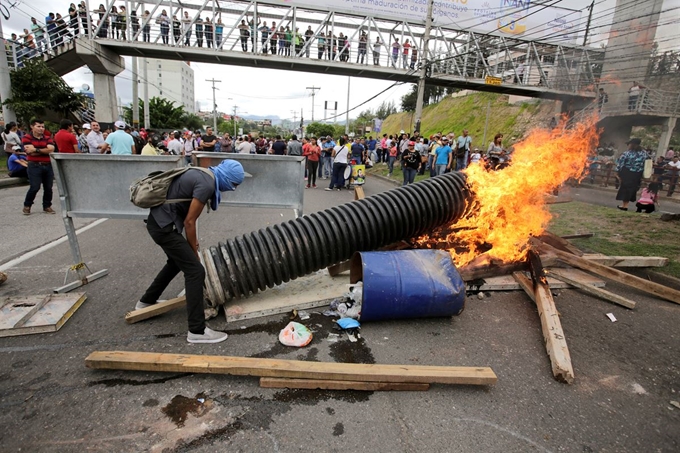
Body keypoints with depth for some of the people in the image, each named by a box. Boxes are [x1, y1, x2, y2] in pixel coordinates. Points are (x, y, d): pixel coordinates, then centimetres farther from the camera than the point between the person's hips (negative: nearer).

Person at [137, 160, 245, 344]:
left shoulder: (202, 174, 11)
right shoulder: (207, 184, -19)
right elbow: (189, 222, -16)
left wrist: (193, 240, 21)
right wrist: (195, 252, -4)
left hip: (159, 221, 11)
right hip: (164, 225, -10)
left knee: (177, 261, 28)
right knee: (195, 270, -10)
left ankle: (146, 302, 47)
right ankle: (197, 331, -5)